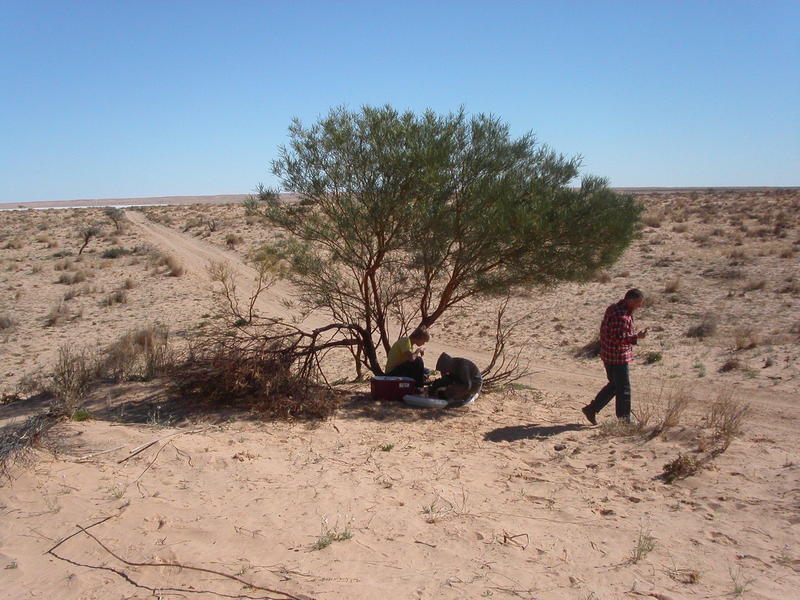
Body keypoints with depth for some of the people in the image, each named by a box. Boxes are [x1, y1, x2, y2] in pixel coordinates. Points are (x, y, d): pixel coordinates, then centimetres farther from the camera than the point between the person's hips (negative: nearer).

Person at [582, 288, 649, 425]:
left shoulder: (614, 308, 9)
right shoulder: (621, 316, -24)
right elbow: (618, 338, -26)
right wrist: (637, 337, -25)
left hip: (609, 355, 10)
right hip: (618, 357, -10)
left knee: (614, 385, 20)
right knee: (624, 389, 2)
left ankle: (591, 409, 23)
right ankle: (624, 421, 13)